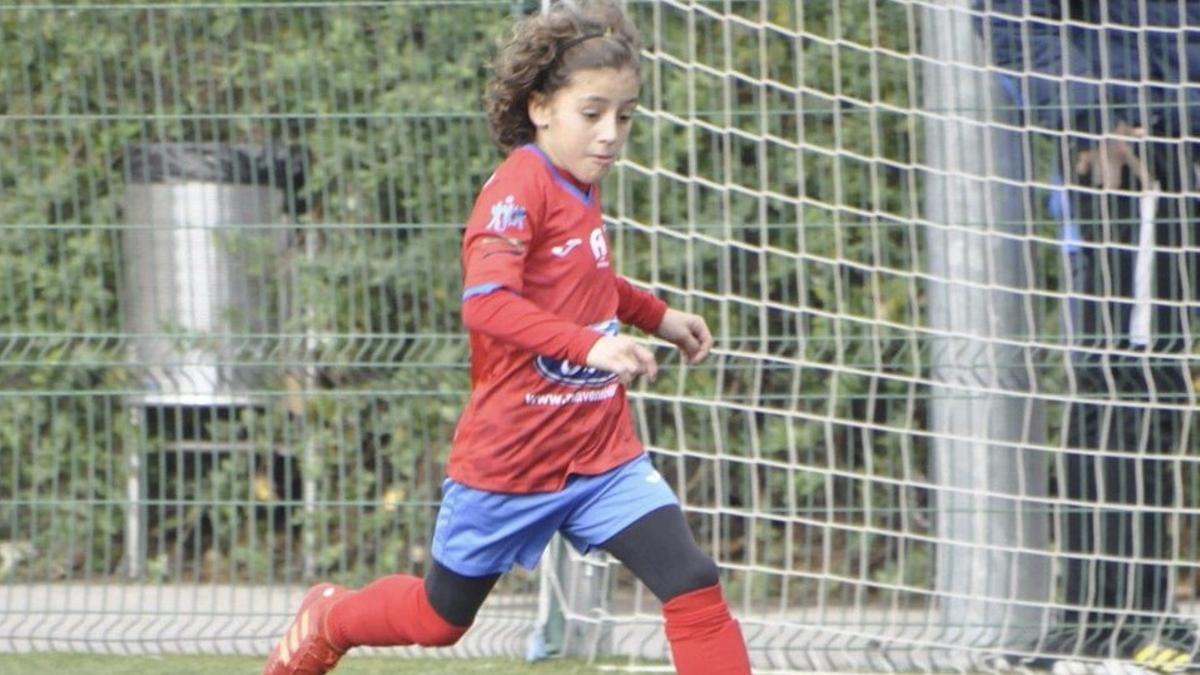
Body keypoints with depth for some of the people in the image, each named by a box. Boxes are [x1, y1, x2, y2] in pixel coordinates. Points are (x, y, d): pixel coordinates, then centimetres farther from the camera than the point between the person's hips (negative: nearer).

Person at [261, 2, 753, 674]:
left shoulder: (579, 187, 7)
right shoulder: (519, 187, -19)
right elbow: (485, 302, -35)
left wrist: (657, 315, 21)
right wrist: (589, 346, -44)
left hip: (603, 454, 6)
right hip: (510, 459, -6)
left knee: (694, 585, -13)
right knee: (440, 618, 15)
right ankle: (328, 621, 45)